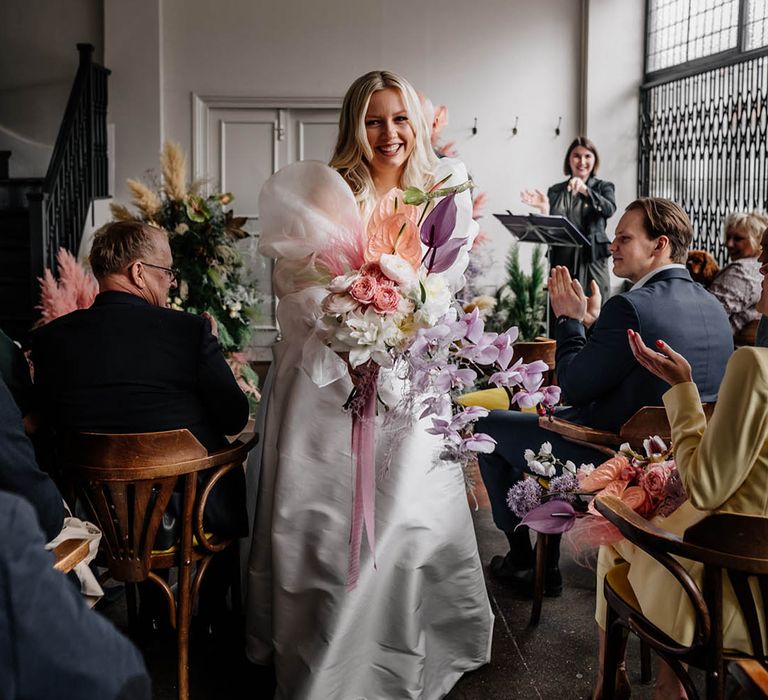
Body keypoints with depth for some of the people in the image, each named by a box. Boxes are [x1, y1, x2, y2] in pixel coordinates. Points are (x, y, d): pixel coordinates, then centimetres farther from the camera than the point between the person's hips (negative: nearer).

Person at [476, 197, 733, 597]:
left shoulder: (630, 307, -26)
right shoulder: (712, 307, 1)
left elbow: (573, 390, -18)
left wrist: (570, 319, -6)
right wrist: (592, 323, 7)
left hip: (612, 462, -9)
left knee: (490, 426, 11)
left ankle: (523, 559, 24)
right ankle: (545, 562, 35)